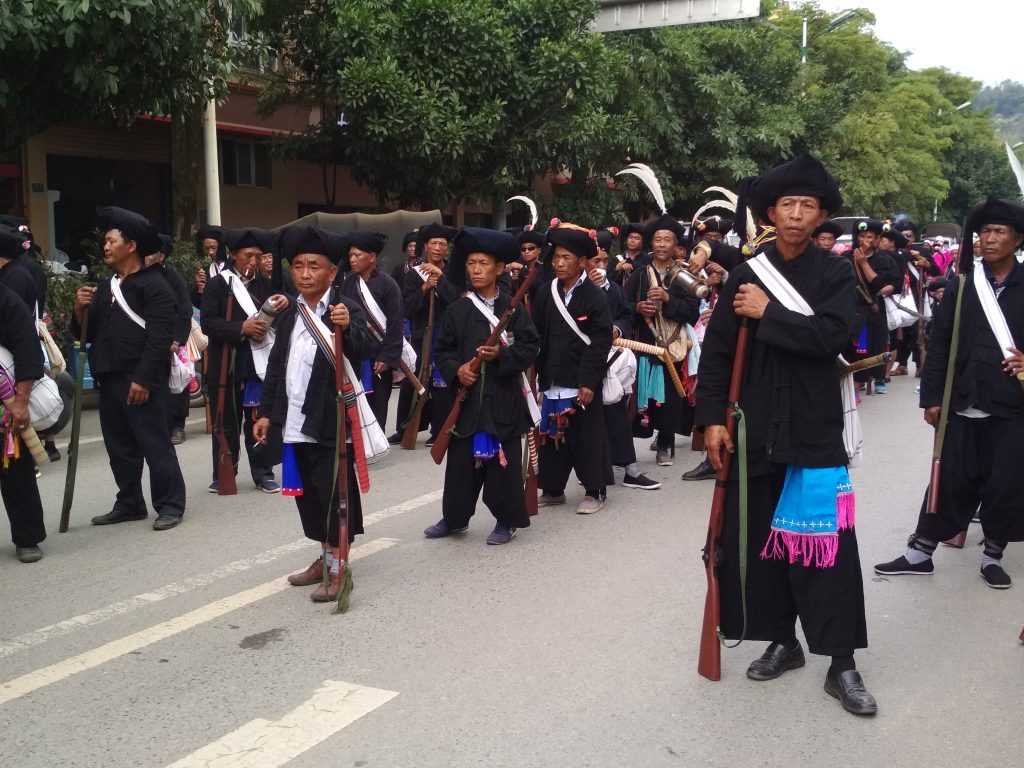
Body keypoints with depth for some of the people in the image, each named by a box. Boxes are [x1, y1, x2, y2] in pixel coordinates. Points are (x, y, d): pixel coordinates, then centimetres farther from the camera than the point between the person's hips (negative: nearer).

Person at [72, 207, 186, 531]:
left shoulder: (154, 285, -8)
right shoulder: (104, 288, 16)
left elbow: (159, 337, -16)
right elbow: (87, 334, 17)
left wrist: (143, 379, -20)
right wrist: (81, 311, -3)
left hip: (141, 381, -8)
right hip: (109, 380, 8)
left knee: (155, 446, -4)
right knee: (120, 447, 14)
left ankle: (170, 505, 4)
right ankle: (129, 504, 24)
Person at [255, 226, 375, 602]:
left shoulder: (346, 310, -9)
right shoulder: (290, 314, 12)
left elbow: (366, 351, -25)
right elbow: (276, 365, 18)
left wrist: (348, 328, -45)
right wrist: (266, 412, 15)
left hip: (331, 423, -7)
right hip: (296, 424, 7)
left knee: (335, 496, 0)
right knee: (309, 496, 16)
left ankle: (338, 569, 8)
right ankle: (325, 557, 29)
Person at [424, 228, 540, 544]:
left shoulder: (513, 308, 0)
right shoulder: (457, 310, 5)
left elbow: (530, 347, -4)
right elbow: (443, 349, 7)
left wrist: (501, 355, -18)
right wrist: (456, 369, -11)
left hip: (504, 399, -2)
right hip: (466, 398, 2)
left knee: (504, 462, 3)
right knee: (461, 461, 9)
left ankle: (506, 520, 18)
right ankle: (454, 517, 25)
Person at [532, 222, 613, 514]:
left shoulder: (594, 296, -7)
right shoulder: (545, 293, 6)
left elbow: (600, 343, -10)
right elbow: (536, 336, 8)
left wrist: (589, 381, -16)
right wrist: (536, 375, 2)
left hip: (582, 381, -4)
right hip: (552, 380, 5)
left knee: (587, 437, 4)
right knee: (551, 435, 11)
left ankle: (594, 491, 16)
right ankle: (552, 489, 24)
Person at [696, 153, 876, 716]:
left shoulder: (836, 272, -1)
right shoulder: (746, 274, 4)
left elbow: (830, 336, -18)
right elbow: (716, 351, 4)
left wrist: (767, 314, -13)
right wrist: (712, 418, -2)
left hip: (815, 431, -2)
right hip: (754, 430, 3)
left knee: (824, 543, -2)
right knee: (759, 538, 9)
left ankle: (841, 663, 8)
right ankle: (782, 640, 26)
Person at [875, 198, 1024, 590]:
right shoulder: (961, 285, 2)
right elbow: (938, 343, 2)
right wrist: (932, 396, -1)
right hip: (964, 404, 0)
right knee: (952, 481, 6)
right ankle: (920, 552, 17)